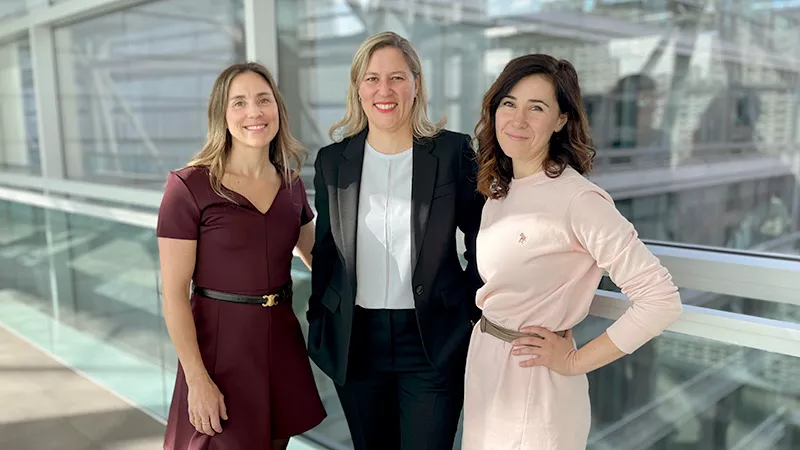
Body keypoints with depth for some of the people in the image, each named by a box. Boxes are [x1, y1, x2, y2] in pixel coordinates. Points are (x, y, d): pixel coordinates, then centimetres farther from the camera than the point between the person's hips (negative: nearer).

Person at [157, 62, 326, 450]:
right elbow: (174, 294, -13)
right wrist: (197, 379, -15)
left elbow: (316, 255, 19)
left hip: (281, 340, 5)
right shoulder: (189, 186, -13)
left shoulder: (291, 185, 3)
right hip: (221, 344, -5)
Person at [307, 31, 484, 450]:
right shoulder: (332, 160, 3)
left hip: (433, 341, -2)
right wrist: (318, 324, 11)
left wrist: (476, 318, -2)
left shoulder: (453, 152, -5)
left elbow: (481, 242, 1)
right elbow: (325, 250, 10)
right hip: (355, 342, 3)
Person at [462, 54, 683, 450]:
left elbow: (660, 301, -24)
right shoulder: (498, 188, 3)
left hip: (534, 379, -7)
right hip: (482, 363, 7)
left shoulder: (578, 199, -21)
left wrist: (575, 362, -17)